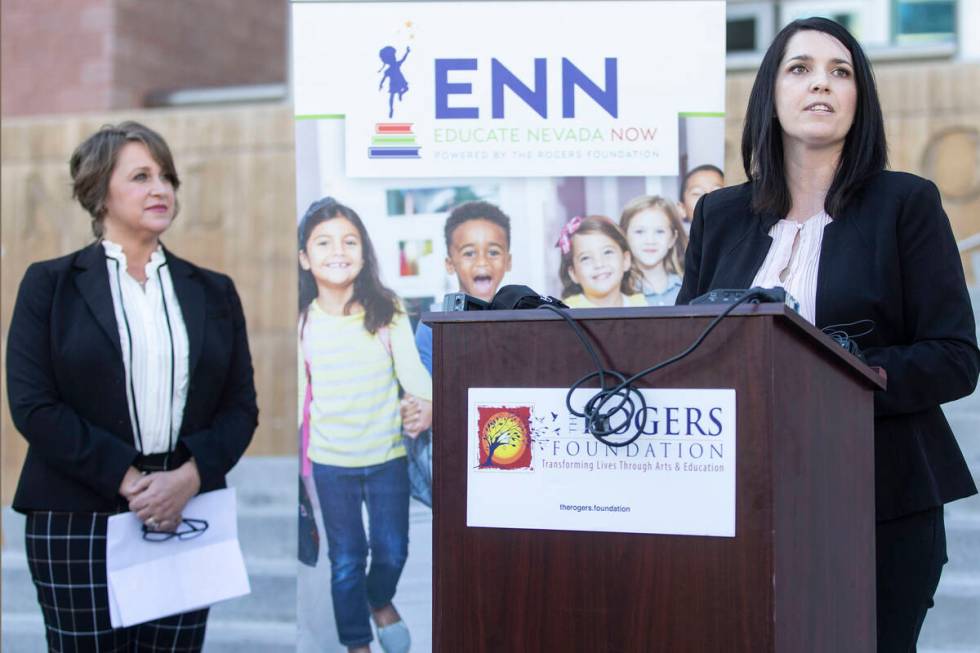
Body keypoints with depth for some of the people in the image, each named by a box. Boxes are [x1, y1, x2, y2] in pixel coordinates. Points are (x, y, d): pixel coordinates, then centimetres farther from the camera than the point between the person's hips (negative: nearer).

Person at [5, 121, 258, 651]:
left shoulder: (213, 291, 12)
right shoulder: (50, 284, 4)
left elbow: (241, 404, 7)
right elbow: (32, 404, -5)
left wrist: (189, 478, -11)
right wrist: (128, 480, -13)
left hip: (186, 518, 3)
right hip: (80, 520, -2)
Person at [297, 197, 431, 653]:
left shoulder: (387, 311, -10)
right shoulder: (301, 322, -7)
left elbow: (411, 370, -16)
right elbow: (298, 392, -3)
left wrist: (431, 403, -37)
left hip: (387, 454, 0)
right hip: (330, 462, 0)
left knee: (392, 550, 14)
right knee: (346, 559, 11)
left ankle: (380, 601, 47)